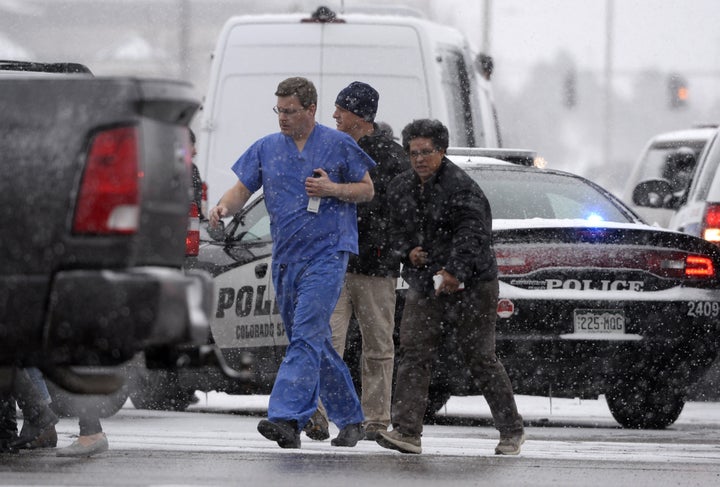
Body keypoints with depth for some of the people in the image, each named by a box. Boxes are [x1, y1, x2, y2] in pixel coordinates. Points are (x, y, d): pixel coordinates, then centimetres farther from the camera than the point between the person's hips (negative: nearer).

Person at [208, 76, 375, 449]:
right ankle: (350, 419, 22)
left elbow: (367, 190, 6)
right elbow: (242, 190, 9)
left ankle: (286, 417, -29)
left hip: (326, 253, -6)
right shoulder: (266, 148, 11)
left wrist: (332, 189, -12)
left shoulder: (339, 145, 1)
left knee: (306, 335, -18)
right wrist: (223, 207, -13)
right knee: (317, 342, 11)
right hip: (285, 257, 6)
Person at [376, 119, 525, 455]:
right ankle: (407, 431, -13)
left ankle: (512, 431, 14)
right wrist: (408, 250, -4)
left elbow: (473, 233, -23)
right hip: (425, 287, 6)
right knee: (413, 352, -8)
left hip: (470, 286, -6)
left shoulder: (460, 187, -14)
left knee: (480, 358, 0)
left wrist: (455, 270, -36)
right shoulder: (401, 188, 10)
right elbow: (397, 228, 19)